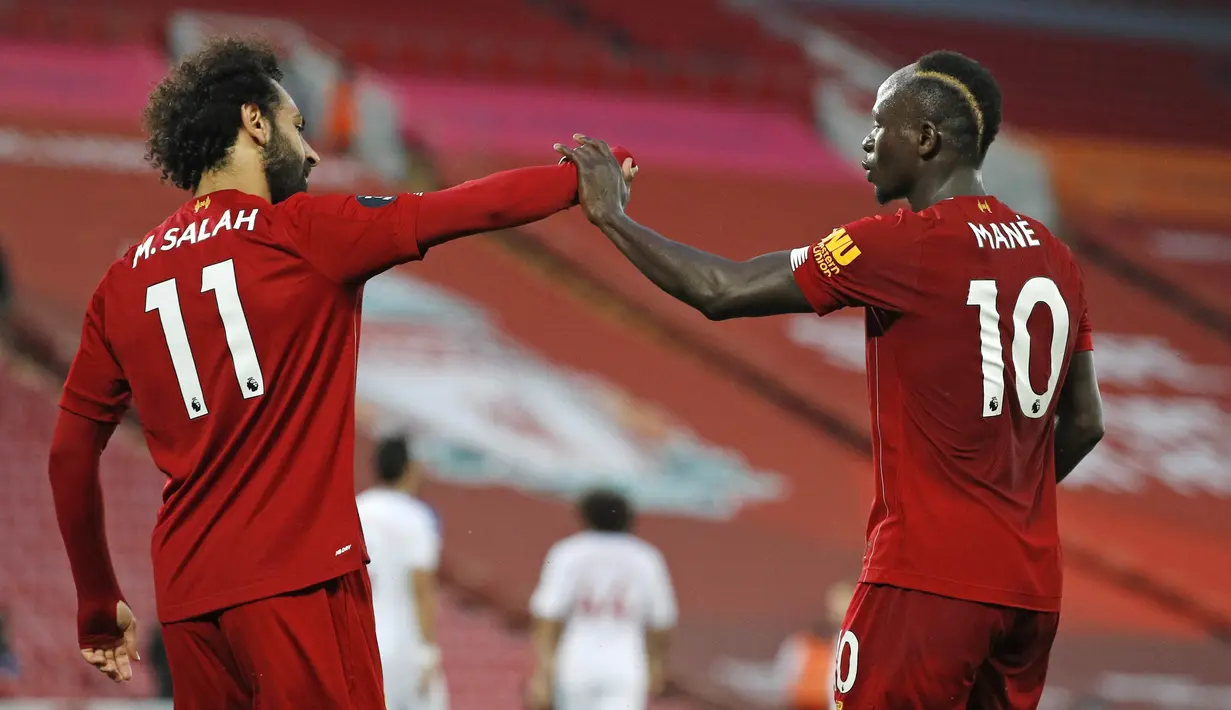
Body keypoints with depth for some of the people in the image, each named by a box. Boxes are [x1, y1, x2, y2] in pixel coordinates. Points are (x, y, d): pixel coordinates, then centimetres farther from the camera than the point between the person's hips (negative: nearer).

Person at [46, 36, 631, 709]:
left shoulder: (122, 282, 11)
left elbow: (69, 455, 13)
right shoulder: (305, 232, -3)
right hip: (299, 573, -5)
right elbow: (477, 207, 1)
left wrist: (97, 609, 22)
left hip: (187, 598, 5)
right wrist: (585, 176, 17)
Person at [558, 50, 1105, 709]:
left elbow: (719, 291, -10)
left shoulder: (901, 246, -11)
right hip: (1031, 588, 7)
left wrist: (610, 214, 3)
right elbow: (1084, 423, 17)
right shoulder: (1054, 258, 11)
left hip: (927, 580, -7)